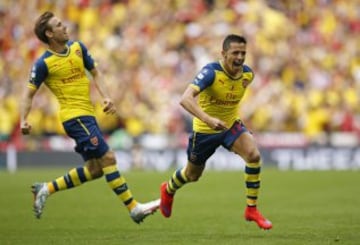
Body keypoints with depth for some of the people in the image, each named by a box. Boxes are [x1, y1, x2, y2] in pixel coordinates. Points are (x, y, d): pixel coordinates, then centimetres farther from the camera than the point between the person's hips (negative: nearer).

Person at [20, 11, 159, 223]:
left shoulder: (77, 47, 8)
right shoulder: (43, 63, -10)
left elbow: (95, 72, 16)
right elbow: (30, 93, -4)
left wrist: (106, 97, 1)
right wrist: (24, 120, -19)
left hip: (88, 115, 8)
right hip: (75, 116, -8)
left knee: (94, 169, 9)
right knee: (107, 158, -12)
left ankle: (46, 189, 18)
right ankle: (134, 208, -9)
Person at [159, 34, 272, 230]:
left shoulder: (248, 74, -11)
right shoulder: (211, 72, -29)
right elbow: (185, 99, -43)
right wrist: (209, 119, -55)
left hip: (231, 125, 3)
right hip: (204, 130, -3)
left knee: (254, 155, -25)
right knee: (193, 175, 17)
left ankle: (252, 209, -12)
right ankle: (168, 190, 54)